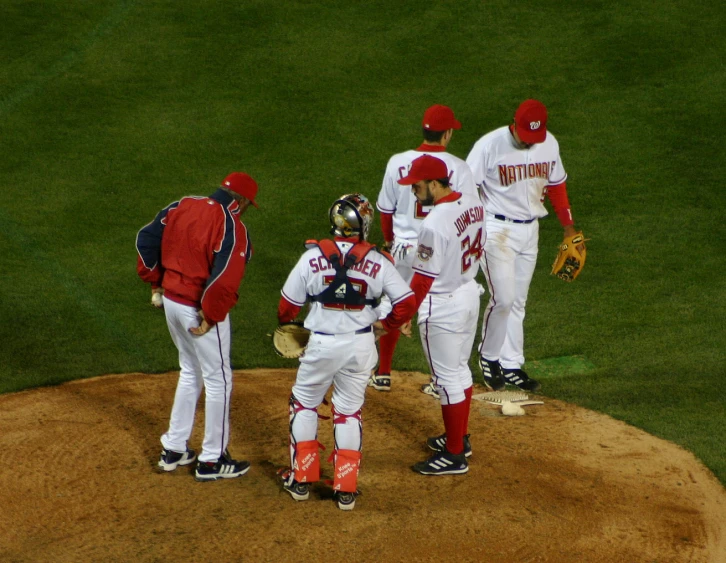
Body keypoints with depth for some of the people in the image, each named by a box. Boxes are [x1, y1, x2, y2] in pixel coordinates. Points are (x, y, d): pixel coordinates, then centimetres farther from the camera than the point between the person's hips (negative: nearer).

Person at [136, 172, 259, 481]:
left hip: (172, 300, 7)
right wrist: (211, 316, -15)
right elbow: (224, 280, -27)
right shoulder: (232, 227, -19)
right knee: (218, 380, 9)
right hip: (200, 311, -7)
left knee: (190, 372, 25)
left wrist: (156, 280, 14)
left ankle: (173, 449, 30)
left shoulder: (183, 205, 2)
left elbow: (146, 238, 6)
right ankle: (212, 461, 17)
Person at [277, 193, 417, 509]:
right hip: (361, 344, 1)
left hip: (322, 344, -1)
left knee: (303, 404, 19)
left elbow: (289, 303, 0)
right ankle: (346, 489, 13)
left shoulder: (313, 256, -7)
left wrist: (285, 321, 22)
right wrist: (386, 326, 14)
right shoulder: (377, 261, -5)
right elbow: (406, 302, -4)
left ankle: (301, 479, 21)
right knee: (349, 411, 14)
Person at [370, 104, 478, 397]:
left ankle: (383, 374, 25)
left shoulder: (398, 162, -6)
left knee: (391, 307, 17)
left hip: (404, 247, 2)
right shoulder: (458, 168, -11)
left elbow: (385, 209, 3)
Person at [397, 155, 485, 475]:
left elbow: (422, 280, -23)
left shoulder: (434, 225, -27)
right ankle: (460, 437, 36)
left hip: (443, 306, -9)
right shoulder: (474, 205, -2)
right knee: (460, 368, 22)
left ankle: (454, 456, 11)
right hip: (471, 293, 9)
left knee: (447, 379, 2)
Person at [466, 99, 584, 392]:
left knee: (517, 302, 10)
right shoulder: (489, 145, -16)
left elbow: (556, 184, 15)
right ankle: (488, 357, 12)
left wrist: (568, 226, 16)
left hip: (530, 230, 5)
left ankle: (512, 365, 18)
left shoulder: (549, 144, 1)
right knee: (503, 298, -10)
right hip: (497, 230, -5)